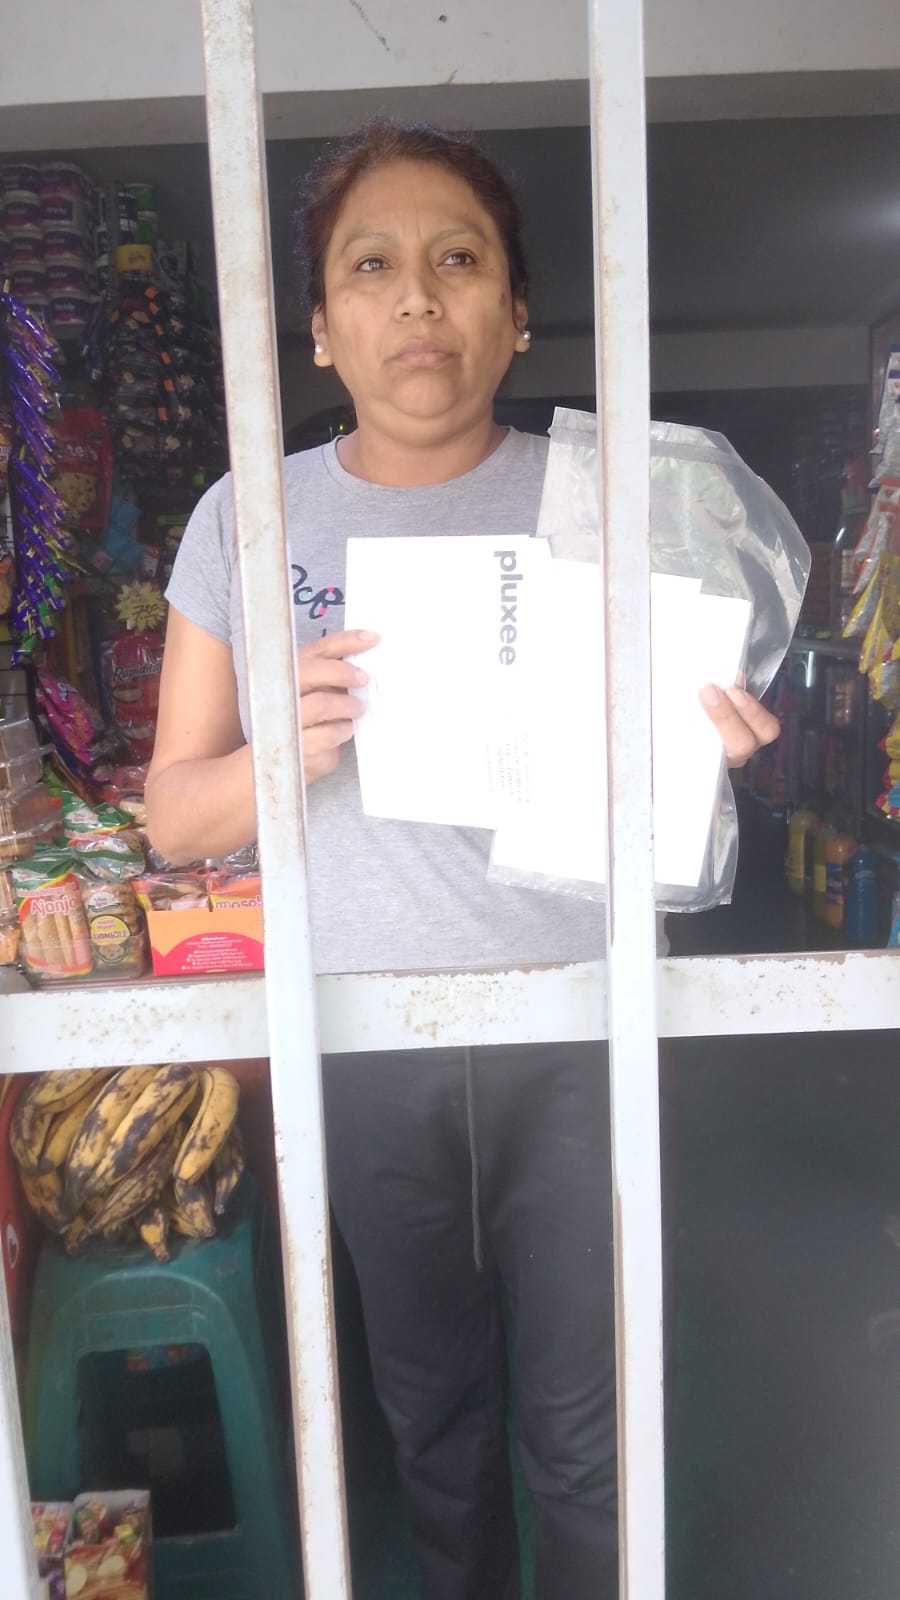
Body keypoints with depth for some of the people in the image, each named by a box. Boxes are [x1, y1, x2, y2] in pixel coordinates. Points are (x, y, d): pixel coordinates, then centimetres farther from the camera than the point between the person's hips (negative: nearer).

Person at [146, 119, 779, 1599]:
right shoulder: (247, 519, -2)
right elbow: (175, 816, -1)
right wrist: (292, 754, -22)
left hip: (575, 1032, -1)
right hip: (367, 1040, 2)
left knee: (582, 1429, 14)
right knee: (429, 1404, 24)